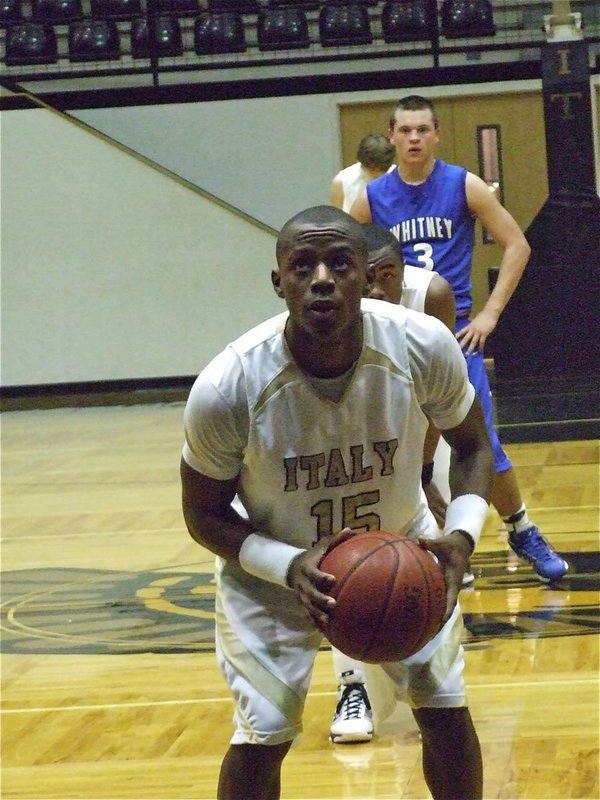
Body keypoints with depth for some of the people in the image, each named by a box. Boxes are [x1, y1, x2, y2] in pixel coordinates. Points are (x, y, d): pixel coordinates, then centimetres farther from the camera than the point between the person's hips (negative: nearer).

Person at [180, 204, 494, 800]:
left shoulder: (424, 346, -28)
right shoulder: (225, 387, -33)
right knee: (262, 735, -7)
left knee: (446, 711, 3)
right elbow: (204, 516, -15)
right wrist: (291, 566, -33)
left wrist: (461, 536, -26)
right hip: (271, 565, -2)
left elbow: (471, 445, -7)